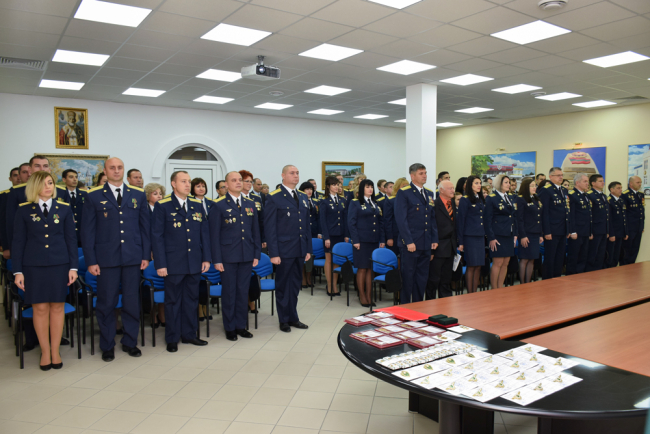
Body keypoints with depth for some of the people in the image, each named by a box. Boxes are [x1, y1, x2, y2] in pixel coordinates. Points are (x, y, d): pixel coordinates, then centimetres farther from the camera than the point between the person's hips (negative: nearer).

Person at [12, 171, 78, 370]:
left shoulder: (64, 209, 5)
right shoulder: (24, 210, 3)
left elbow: (71, 239, 5)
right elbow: (18, 242, 4)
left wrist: (73, 266, 0)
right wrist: (18, 271, 0)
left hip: (59, 264, 1)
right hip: (34, 265, 0)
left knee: (57, 307, 5)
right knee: (40, 308, 3)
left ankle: (55, 352, 17)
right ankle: (45, 352, 16)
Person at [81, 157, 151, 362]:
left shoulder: (138, 194, 8)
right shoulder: (94, 196, 3)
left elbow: (145, 226, 8)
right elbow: (87, 230, 1)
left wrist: (146, 255, 3)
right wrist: (91, 260, -4)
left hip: (132, 258, 2)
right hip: (106, 258, -1)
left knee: (132, 302, 8)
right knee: (106, 304, 5)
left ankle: (130, 342, 23)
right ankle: (107, 345, 21)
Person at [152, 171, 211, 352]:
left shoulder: (197, 205, 9)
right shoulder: (162, 206, -4)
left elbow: (204, 233, 11)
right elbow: (157, 236, -6)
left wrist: (206, 258, 5)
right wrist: (160, 264, -11)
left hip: (194, 262, 4)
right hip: (173, 263, -4)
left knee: (191, 299, 12)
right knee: (173, 300, 6)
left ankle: (189, 334, 25)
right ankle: (172, 339, 17)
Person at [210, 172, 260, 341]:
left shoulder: (250, 204, 8)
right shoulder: (219, 205, -4)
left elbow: (255, 231, 10)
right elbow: (214, 234, -5)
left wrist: (257, 254, 6)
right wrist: (217, 259, -9)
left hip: (247, 255, 4)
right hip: (228, 255, -4)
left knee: (243, 291, 10)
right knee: (229, 292, 6)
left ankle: (241, 325, 23)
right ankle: (230, 328, 19)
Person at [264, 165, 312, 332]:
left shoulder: (303, 197, 12)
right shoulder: (274, 198, -7)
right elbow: (270, 227, -10)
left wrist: (308, 248, 10)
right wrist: (273, 253, -14)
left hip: (300, 250, 6)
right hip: (284, 250, -6)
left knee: (295, 285, 15)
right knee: (283, 286, 7)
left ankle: (293, 317, 28)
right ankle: (284, 320, 20)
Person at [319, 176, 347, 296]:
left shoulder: (342, 201, 9)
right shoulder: (324, 202, -4)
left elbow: (345, 218, 10)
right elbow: (322, 220, -7)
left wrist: (346, 235, 4)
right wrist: (326, 237, -12)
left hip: (340, 234, 4)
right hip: (330, 234, -4)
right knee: (329, 260, 4)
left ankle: (335, 286, 16)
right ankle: (329, 287, 11)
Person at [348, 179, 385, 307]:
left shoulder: (376, 204, 14)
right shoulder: (355, 203, -1)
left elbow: (381, 222, 15)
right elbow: (351, 222, -6)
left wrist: (382, 240, 7)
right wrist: (355, 240, -12)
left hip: (374, 241, 5)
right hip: (362, 240, -5)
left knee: (371, 268, 7)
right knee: (362, 268, 1)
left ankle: (369, 296, 14)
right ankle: (362, 296, 11)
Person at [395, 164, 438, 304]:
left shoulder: (429, 194, 14)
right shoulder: (403, 193, -7)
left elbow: (432, 218, 17)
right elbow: (401, 219, -13)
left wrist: (434, 239, 8)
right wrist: (409, 241, -17)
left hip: (426, 244, 7)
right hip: (410, 243, -6)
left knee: (422, 277, 12)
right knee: (408, 277, 1)